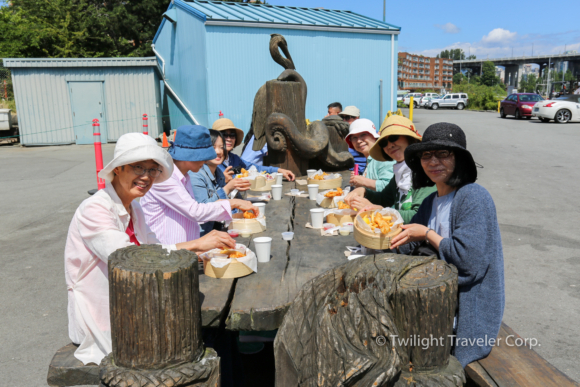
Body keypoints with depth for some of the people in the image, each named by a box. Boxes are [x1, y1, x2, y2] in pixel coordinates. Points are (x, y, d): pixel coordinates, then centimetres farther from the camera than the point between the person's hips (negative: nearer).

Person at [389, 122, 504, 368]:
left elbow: (469, 260, -24)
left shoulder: (474, 198, -16)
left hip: (468, 309, -7)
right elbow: (407, 244, 11)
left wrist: (427, 234, -14)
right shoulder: (431, 202, 10)